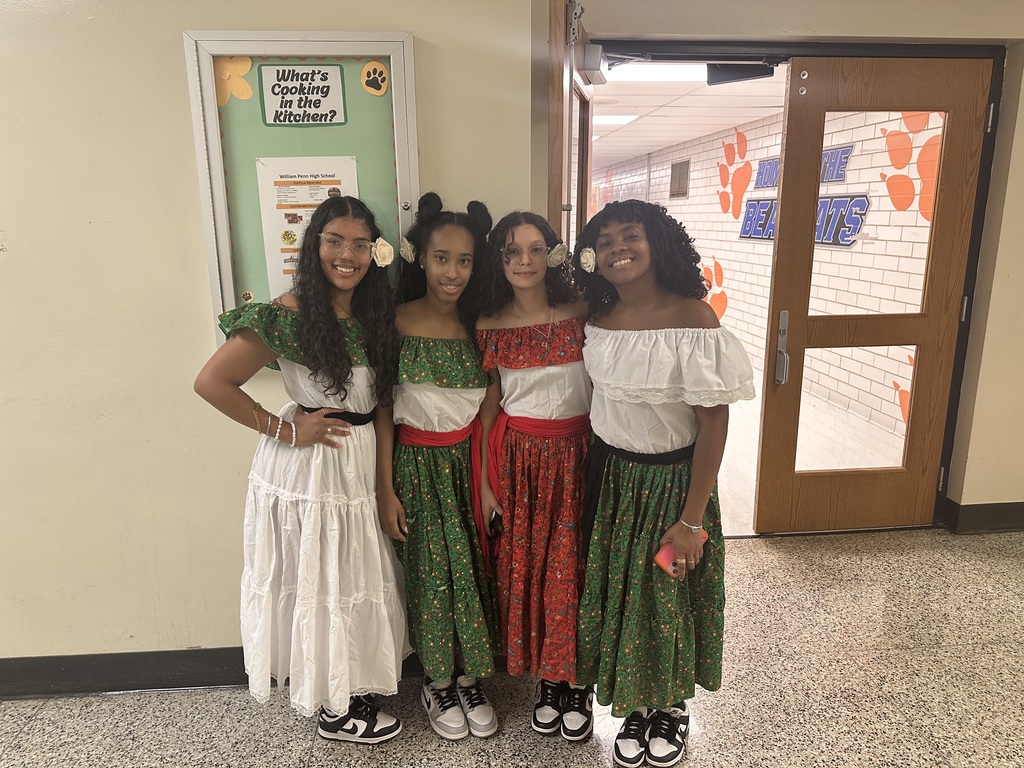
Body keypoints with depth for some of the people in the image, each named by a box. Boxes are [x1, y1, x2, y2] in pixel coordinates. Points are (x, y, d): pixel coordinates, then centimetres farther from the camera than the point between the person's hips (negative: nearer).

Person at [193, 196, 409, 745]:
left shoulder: (373, 315, 5)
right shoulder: (288, 317, -17)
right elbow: (212, 382, -18)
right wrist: (284, 430, -16)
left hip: (360, 464, 7)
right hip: (306, 469, -7)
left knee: (355, 579, 18)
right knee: (318, 583, 10)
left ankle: (351, 689, 41)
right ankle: (334, 711, 31)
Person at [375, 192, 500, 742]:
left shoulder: (480, 324, 0)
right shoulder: (396, 322, -9)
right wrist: (385, 491, -8)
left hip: (469, 463, 3)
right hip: (417, 466, -2)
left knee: (473, 569, 9)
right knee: (431, 573, 7)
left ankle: (470, 679, 31)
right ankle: (437, 683, 31)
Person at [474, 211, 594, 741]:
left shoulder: (582, 313, -6)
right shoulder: (489, 326, -1)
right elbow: (489, 406, 3)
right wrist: (486, 483, 3)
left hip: (575, 456, -1)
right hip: (517, 459, 2)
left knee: (571, 572, 6)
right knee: (524, 572, 10)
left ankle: (577, 684, 28)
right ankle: (546, 681, 31)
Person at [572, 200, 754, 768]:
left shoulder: (693, 319, -19)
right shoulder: (597, 321, -2)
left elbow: (714, 420, -17)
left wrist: (692, 518, -17)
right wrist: (591, 479, 8)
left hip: (673, 480, -4)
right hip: (610, 478, 5)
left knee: (670, 599, 12)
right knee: (618, 596, 14)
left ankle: (672, 708, 41)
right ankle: (636, 709, 39)